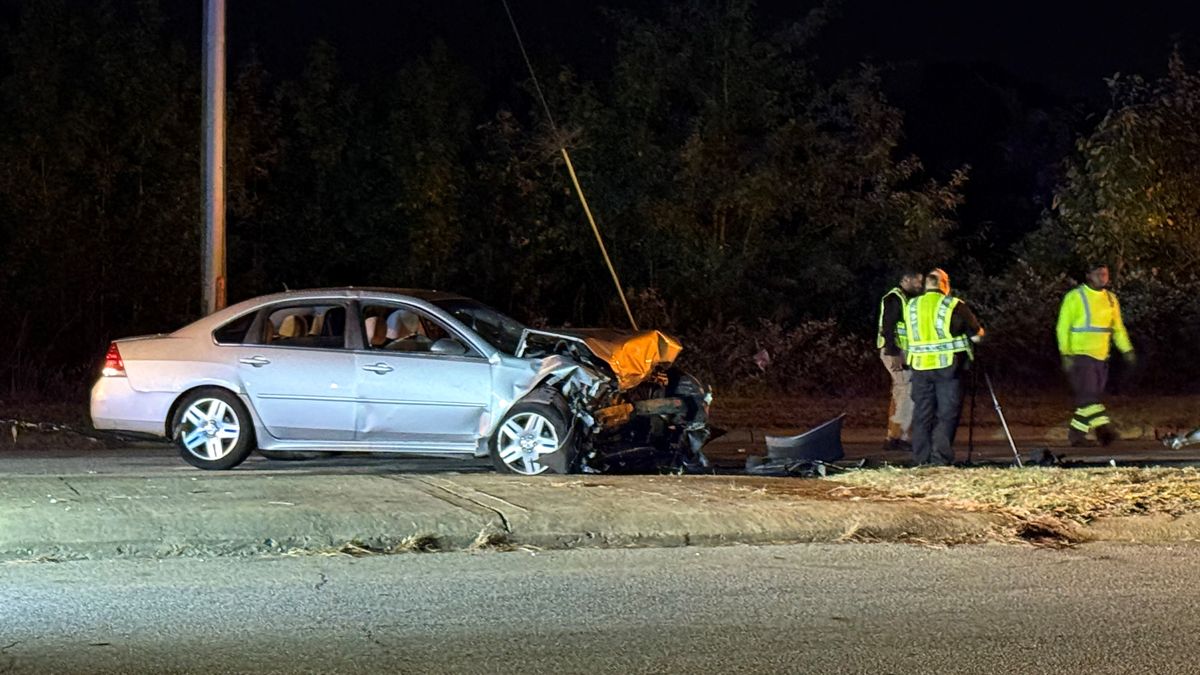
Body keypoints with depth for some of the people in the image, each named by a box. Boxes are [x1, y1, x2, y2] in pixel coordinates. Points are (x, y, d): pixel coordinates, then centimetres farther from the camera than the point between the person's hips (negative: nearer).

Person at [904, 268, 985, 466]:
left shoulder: (910, 307, 8)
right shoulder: (954, 306, -5)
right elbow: (976, 335, 0)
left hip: (919, 366, 4)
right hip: (947, 366, -4)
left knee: (921, 414, 10)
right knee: (947, 414, 0)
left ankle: (921, 460, 10)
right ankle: (941, 458, -7)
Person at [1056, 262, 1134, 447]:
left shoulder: (1111, 299, 12)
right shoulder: (1075, 297, -5)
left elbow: (1118, 328, 20)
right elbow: (1063, 327, -6)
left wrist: (1127, 350, 9)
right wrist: (1065, 354, -13)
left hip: (1101, 356, 6)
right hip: (1080, 355, -6)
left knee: (1089, 397, 6)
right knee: (1088, 395, -14)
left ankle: (1076, 433, 11)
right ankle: (1103, 428, -19)